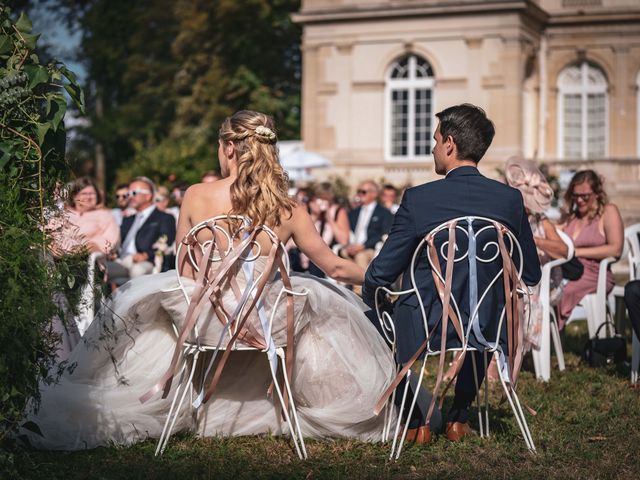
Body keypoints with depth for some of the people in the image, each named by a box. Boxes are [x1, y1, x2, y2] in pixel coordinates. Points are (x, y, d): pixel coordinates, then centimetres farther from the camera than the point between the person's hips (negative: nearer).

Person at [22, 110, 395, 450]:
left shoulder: (196, 197, -9)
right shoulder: (288, 211, -8)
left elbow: (185, 272, 1)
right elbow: (335, 267, 2)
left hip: (201, 318, 0)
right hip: (262, 322, 0)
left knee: (133, 302, 30)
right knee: (328, 302, 30)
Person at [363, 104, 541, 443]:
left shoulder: (418, 199, -14)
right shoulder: (510, 199, -5)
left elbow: (381, 274, -8)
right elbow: (530, 275, 4)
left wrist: (370, 298, 15)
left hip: (424, 329, -3)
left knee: (383, 314, 31)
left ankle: (420, 421, 26)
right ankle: (458, 418, 38)